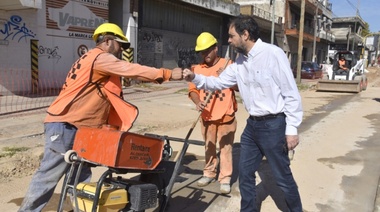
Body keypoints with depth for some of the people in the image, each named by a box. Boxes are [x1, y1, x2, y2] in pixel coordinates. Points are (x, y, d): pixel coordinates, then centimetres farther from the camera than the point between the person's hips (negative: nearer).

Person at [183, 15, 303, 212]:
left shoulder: (273, 54, -17)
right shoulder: (239, 62, 7)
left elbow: (291, 94, -15)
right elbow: (219, 82, 14)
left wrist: (292, 129, -15)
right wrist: (195, 78, -2)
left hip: (274, 125, -7)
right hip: (252, 124, 8)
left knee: (282, 176, 6)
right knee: (245, 172, 16)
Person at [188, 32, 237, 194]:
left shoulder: (228, 64, -3)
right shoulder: (197, 68, 4)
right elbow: (193, 90, 1)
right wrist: (198, 102, -18)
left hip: (226, 116, -3)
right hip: (207, 116, 3)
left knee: (226, 148, 3)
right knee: (209, 147, 15)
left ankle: (225, 179, 13)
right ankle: (209, 173, 31)